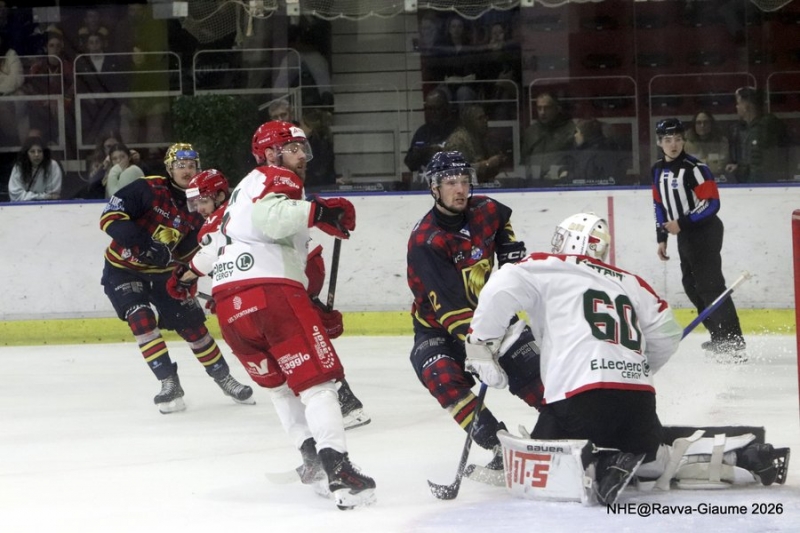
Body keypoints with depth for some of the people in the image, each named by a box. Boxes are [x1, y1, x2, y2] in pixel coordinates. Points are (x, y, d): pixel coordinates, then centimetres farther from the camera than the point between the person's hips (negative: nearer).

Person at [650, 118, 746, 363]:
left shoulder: (694, 168, -17)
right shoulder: (658, 170, 9)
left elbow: (711, 203, -21)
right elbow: (660, 204, 19)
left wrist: (683, 223, -23)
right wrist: (662, 237, 16)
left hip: (705, 232, -9)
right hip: (685, 235, 9)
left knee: (709, 285, -15)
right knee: (692, 285, 14)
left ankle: (734, 344, -18)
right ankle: (720, 336, 26)